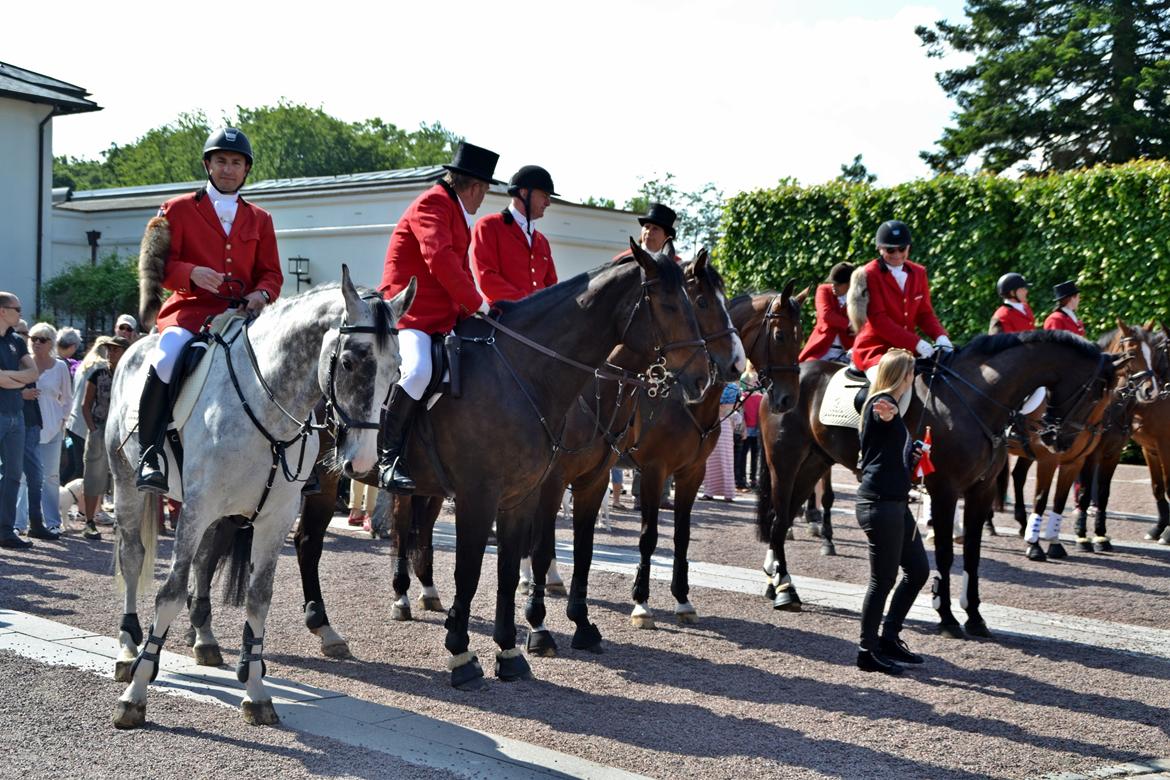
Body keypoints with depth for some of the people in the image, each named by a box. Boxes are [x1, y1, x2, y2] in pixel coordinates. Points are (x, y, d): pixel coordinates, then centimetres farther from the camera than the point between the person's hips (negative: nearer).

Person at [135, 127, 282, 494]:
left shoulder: (259, 220, 20)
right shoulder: (179, 209, 11)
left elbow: (271, 273, 17)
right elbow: (160, 266, 4)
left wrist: (262, 293, -8)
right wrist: (192, 273, -18)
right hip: (191, 309, -3)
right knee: (166, 359, -34)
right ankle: (149, 457, -28)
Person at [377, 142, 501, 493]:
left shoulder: (455, 212, 23)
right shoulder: (432, 205, -10)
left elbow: (460, 267, 26)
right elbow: (440, 259, -23)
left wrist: (472, 306, 10)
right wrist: (475, 303, -19)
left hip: (444, 317, 10)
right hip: (410, 313, -10)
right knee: (417, 370, -34)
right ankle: (388, 457, -28)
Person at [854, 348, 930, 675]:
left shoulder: (889, 407, 18)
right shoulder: (882, 404, -14)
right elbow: (885, 414, -43)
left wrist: (912, 455, 34)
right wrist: (887, 413, -63)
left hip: (895, 503, 10)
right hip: (879, 503, -10)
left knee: (918, 570, 14)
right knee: (883, 578, -3)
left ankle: (889, 638, 23)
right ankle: (868, 652, 6)